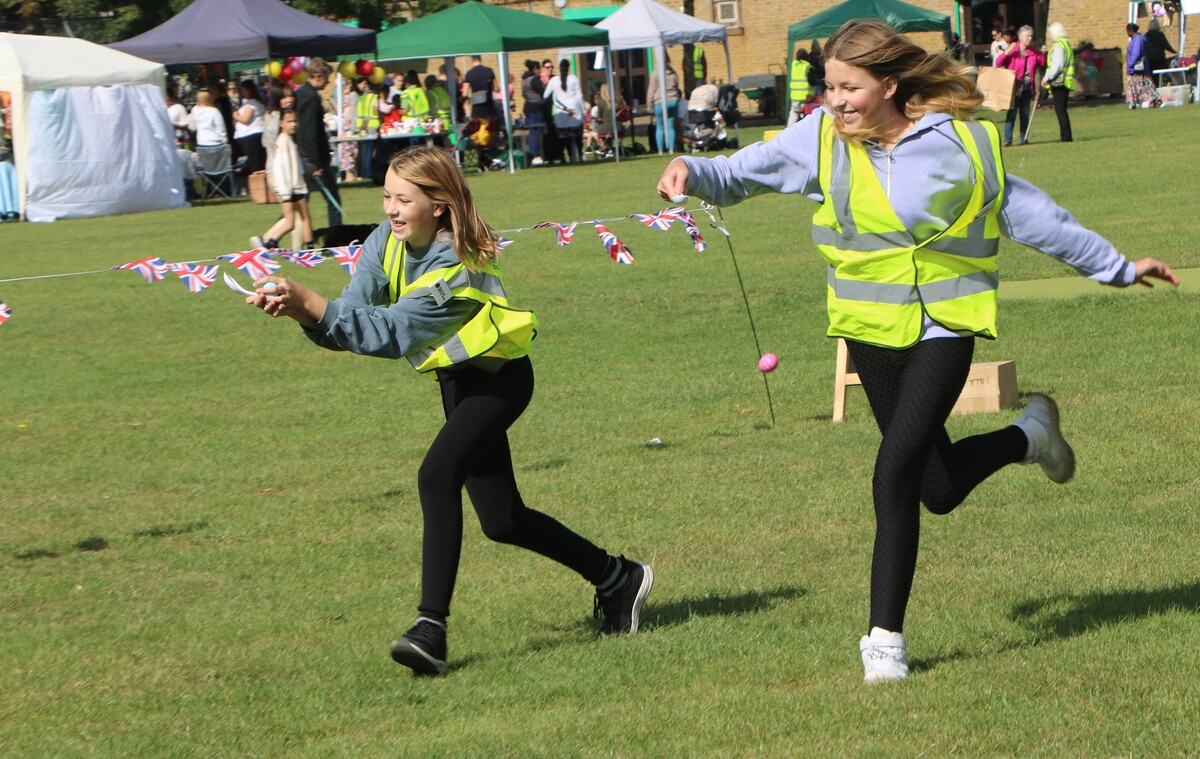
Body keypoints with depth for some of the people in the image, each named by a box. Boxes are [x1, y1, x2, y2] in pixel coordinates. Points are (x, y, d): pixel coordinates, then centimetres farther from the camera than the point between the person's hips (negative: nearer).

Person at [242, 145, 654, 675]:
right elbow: (350, 315, -16)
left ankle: (431, 627, -33)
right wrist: (297, 310, -36)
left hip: (498, 379, -9)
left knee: (437, 475, -30)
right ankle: (616, 577, 32)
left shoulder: (455, 269, -30)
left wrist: (306, 301, -45)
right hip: (458, 378, 9)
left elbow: (388, 332, -37)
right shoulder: (388, 240, -8)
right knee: (501, 520, 12)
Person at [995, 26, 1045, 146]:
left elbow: (1042, 64, 18)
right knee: (1012, 113, -6)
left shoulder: (1033, 52, 8)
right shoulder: (1012, 49, -5)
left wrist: (1043, 54, 2)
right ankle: (1008, 139, -5)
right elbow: (999, 63, -11)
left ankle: (1023, 138, 13)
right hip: (1014, 87, -5)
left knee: (1025, 114, 7)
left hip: (1027, 88, 5)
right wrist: (1007, 52, -24)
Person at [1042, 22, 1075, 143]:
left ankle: (1066, 136, -9)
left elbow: (1058, 65, -22)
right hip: (1065, 82, 10)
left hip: (1059, 82, -10)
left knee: (1060, 110, -8)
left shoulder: (1058, 45, -12)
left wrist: (1047, 78, -18)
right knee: (1061, 110, 14)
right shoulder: (1067, 43, 18)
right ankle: (1065, 136, 16)